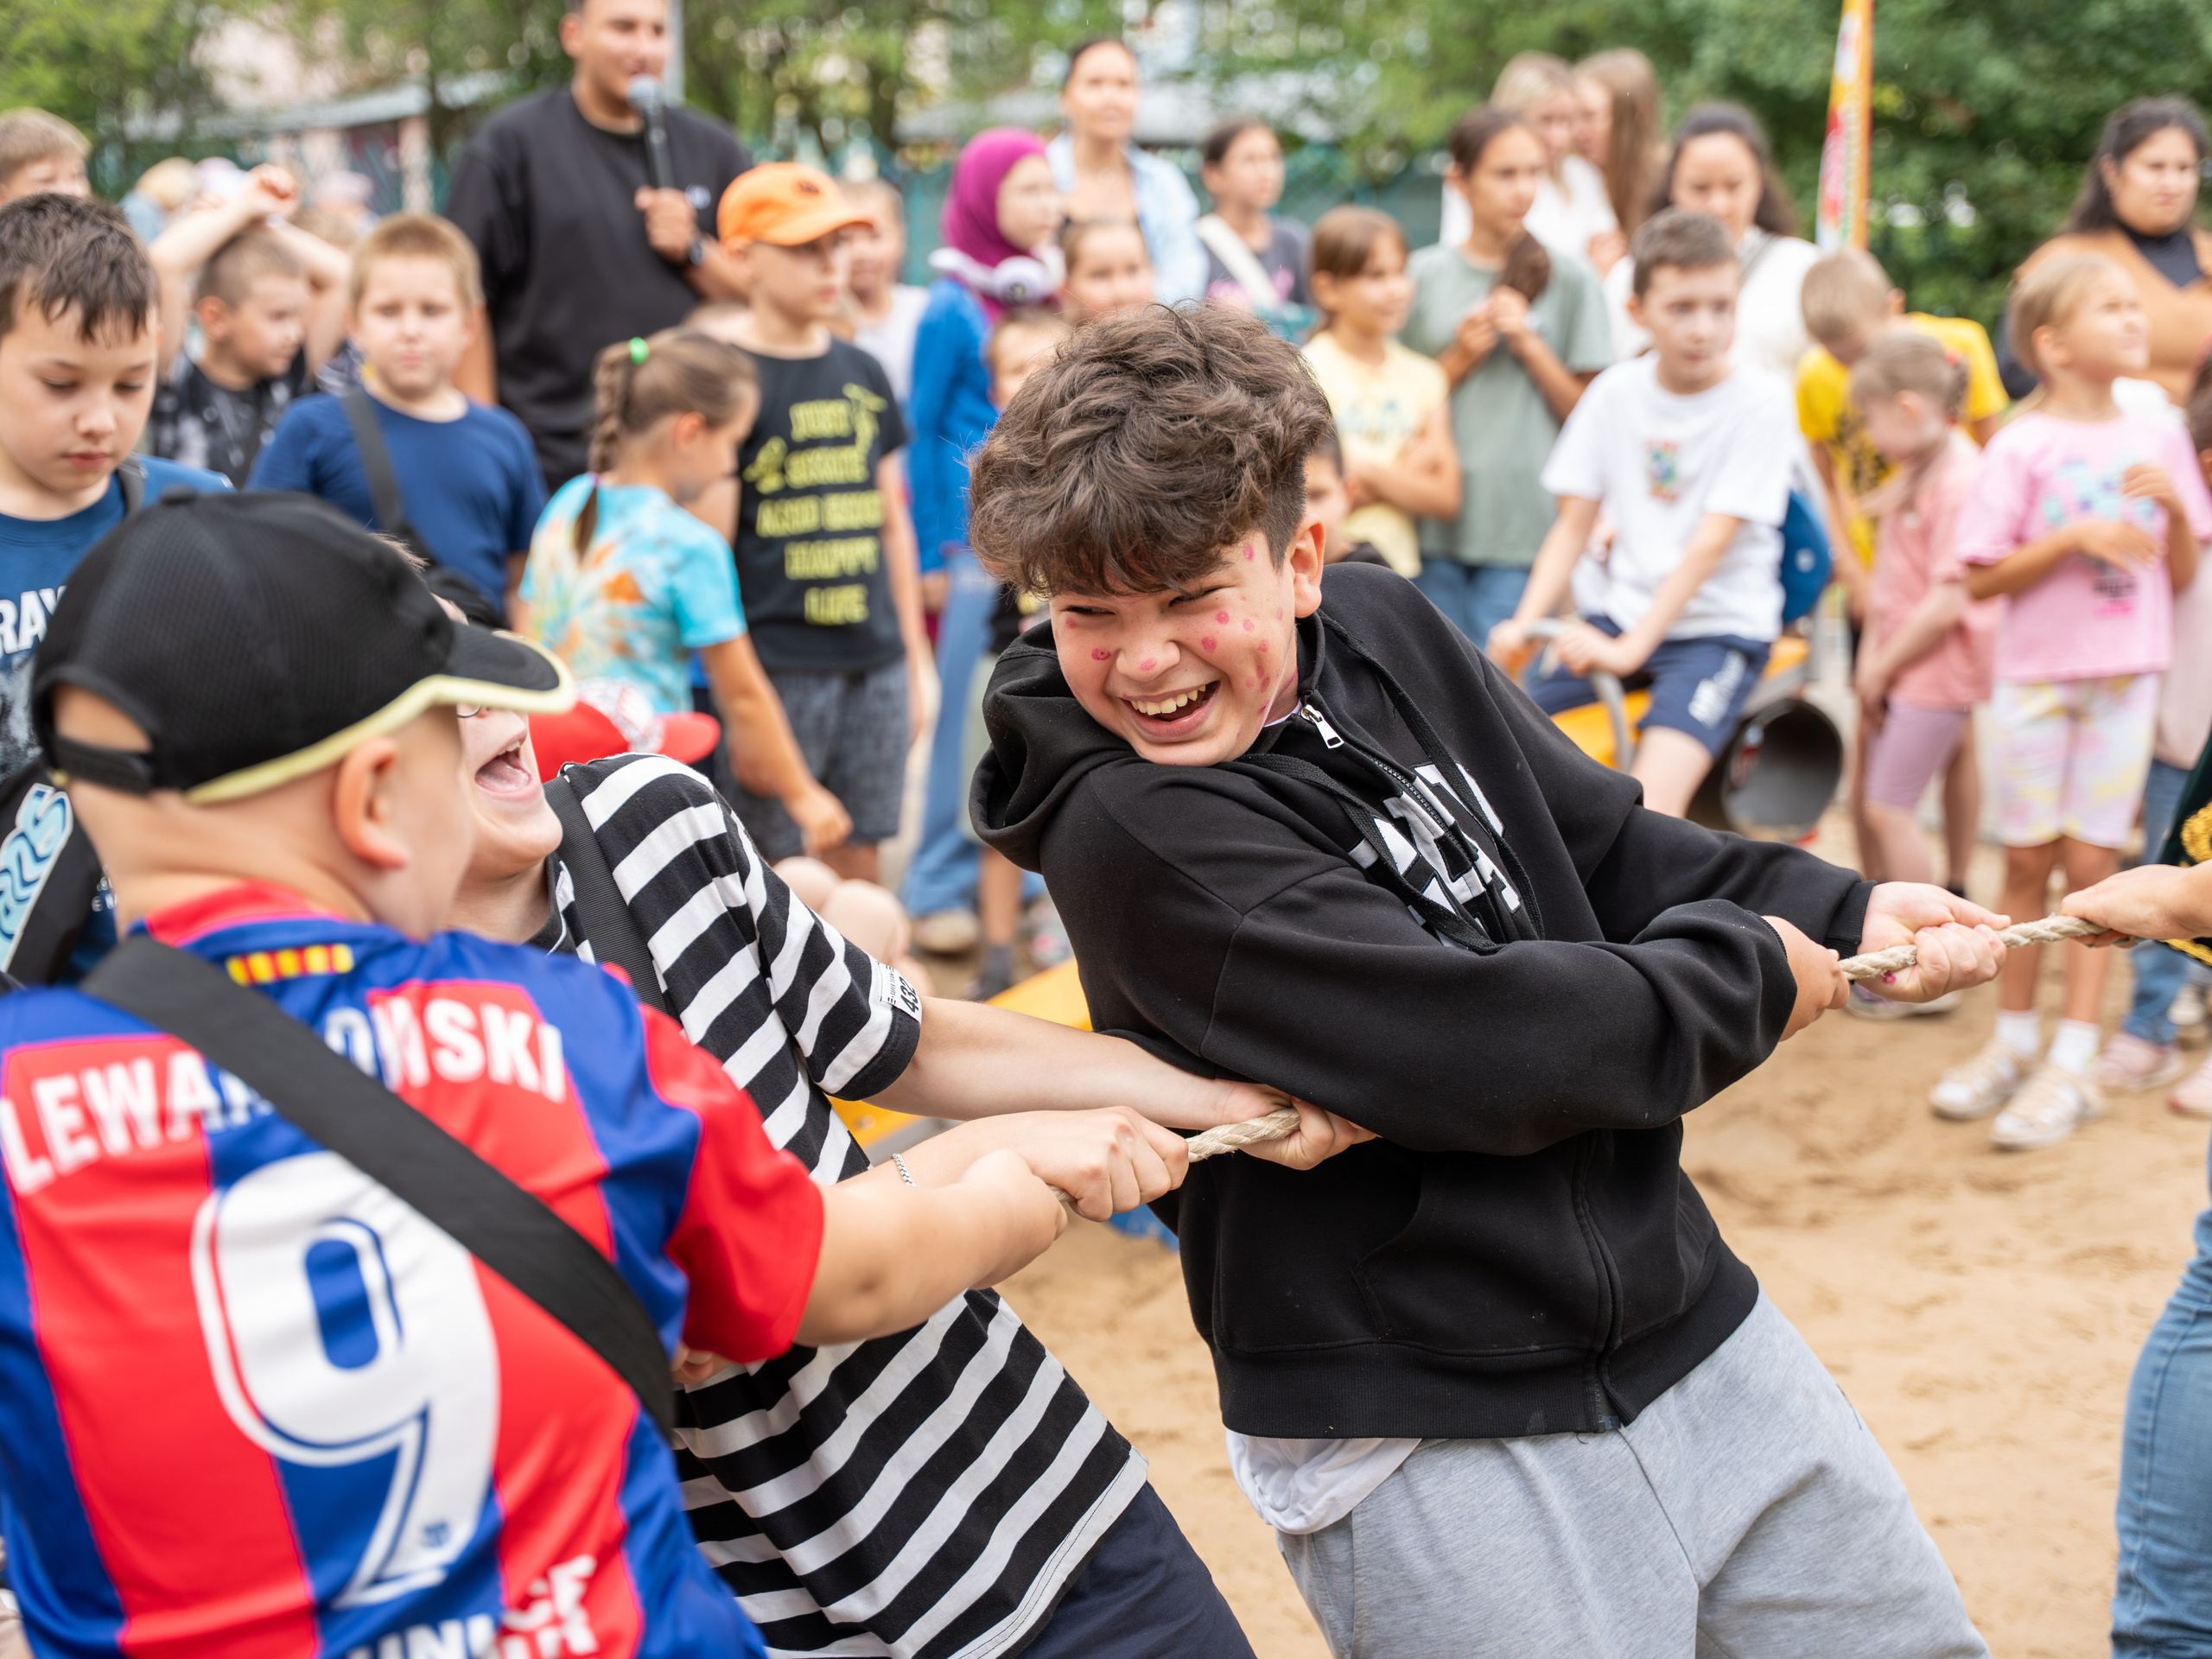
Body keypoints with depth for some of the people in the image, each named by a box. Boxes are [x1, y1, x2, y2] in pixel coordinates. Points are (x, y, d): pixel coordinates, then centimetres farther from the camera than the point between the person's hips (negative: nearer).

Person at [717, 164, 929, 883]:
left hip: (874, 662, 6)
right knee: (770, 868, -2)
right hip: (777, 667, -5)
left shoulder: (863, 375, 13)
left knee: (859, 863, 10)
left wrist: (915, 655, 17)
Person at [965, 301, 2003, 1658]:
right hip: (1430, 1440, -7)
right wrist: (1754, 975, -11)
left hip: (1681, 1321, 8)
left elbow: (1608, 846, 13)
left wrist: (1841, 915, 2)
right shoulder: (1126, 829, -21)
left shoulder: (1384, 630, 2)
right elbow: (1478, 1048, -25)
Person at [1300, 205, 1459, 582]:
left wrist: (1373, 473, -11)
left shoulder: (1423, 377, 10)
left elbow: (1445, 498, 4)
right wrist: (1410, 470, -6)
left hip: (1401, 564, 4)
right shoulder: (1309, 371, -5)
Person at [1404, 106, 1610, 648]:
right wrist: (1459, 360, -5)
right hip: (1434, 527, 2)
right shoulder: (1423, 276, 7)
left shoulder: (1568, 278, 4)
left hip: (1525, 524, -2)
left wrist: (1530, 345, -8)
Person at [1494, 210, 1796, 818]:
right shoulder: (1617, 391, 4)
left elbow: (1710, 545, -15)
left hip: (1718, 628, -4)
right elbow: (1574, 525, 5)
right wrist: (1524, 623, -11)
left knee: (1654, 795, -27)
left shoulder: (1760, 402, -9)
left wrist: (1631, 647, -22)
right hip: (1617, 613, 4)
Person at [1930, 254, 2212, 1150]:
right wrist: (2076, 538, -20)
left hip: (2126, 675, 2)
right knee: (2028, 859, 7)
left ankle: (2072, 1063, 4)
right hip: (2037, 675, -2)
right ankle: (2013, 1041, 22)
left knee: (2092, 861, 0)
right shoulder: (2023, 447, -6)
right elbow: (1982, 579, -9)